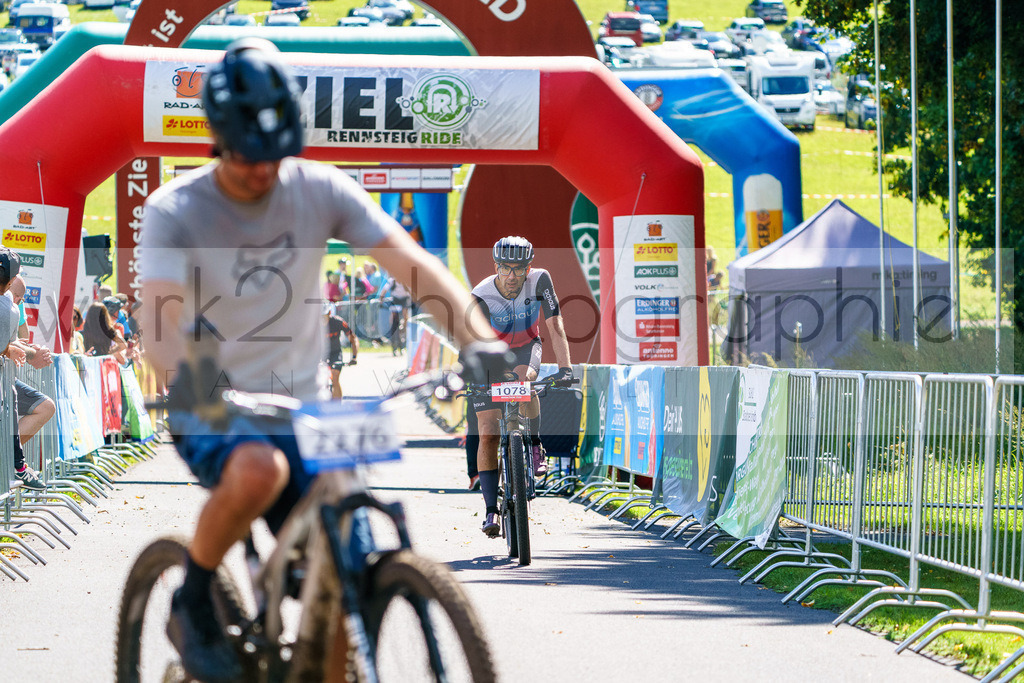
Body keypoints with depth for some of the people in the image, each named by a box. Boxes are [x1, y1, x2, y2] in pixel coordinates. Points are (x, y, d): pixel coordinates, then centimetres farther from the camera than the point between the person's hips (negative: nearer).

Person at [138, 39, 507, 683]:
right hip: (213, 415, -3)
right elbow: (161, 320, -27)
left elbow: (414, 263, -15)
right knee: (259, 470, -37)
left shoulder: (322, 190, -6)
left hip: (299, 414, 3)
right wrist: (184, 375, -51)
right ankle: (194, 604, -12)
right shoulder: (175, 211, -13)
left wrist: (480, 340, -32)